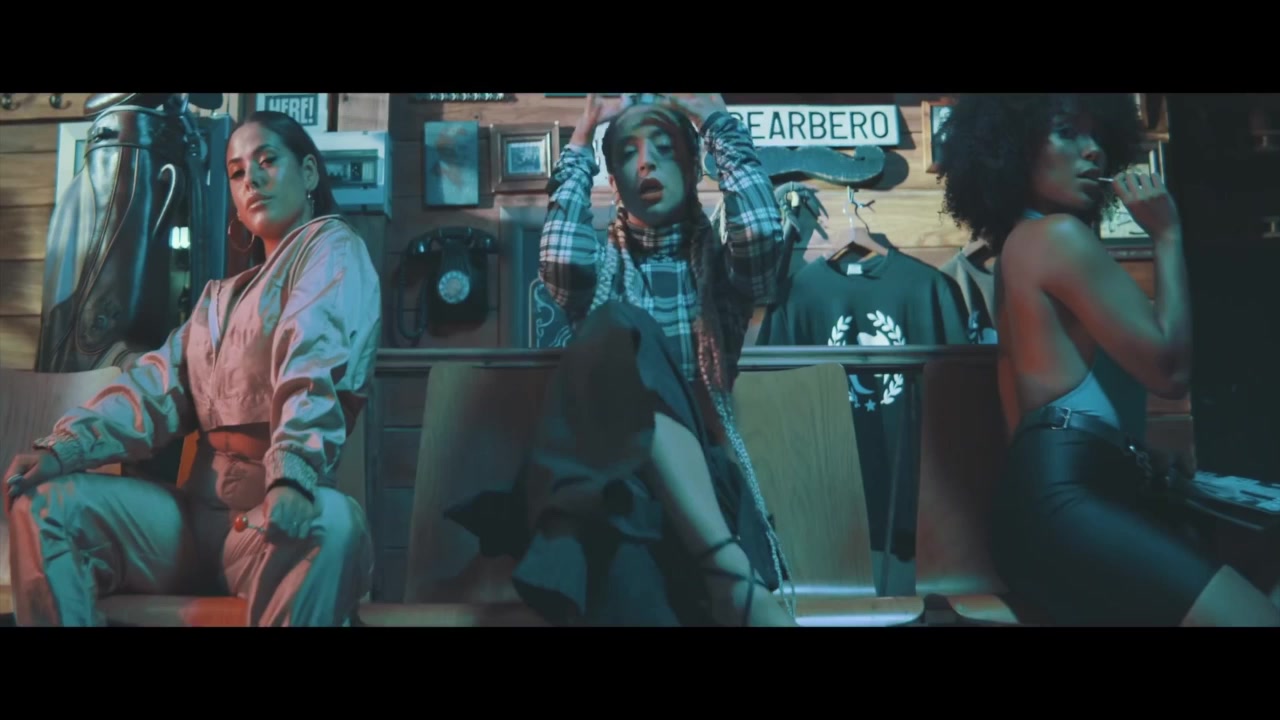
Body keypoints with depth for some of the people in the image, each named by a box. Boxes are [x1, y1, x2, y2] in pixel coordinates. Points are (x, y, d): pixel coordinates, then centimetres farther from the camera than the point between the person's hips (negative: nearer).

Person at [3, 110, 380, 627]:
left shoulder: (333, 249, 2)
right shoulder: (221, 295, 25)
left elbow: (316, 368, -18)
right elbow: (158, 386, 11)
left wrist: (293, 477, -35)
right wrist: (61, 447, -6)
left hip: (278, 506, -7)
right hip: (200, 509, 7)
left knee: (329, 523, -39)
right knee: (44, 501, -8)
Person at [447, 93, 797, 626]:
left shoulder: (719, 264, 19)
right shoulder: (601, 266, 19)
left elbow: (764, 232, -6)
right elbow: (558, 262, -6)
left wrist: (719, 124, 8)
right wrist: (581, 142, 7)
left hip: (697, 472, 0)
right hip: (608, 461, 0)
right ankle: (733, 572, -47)